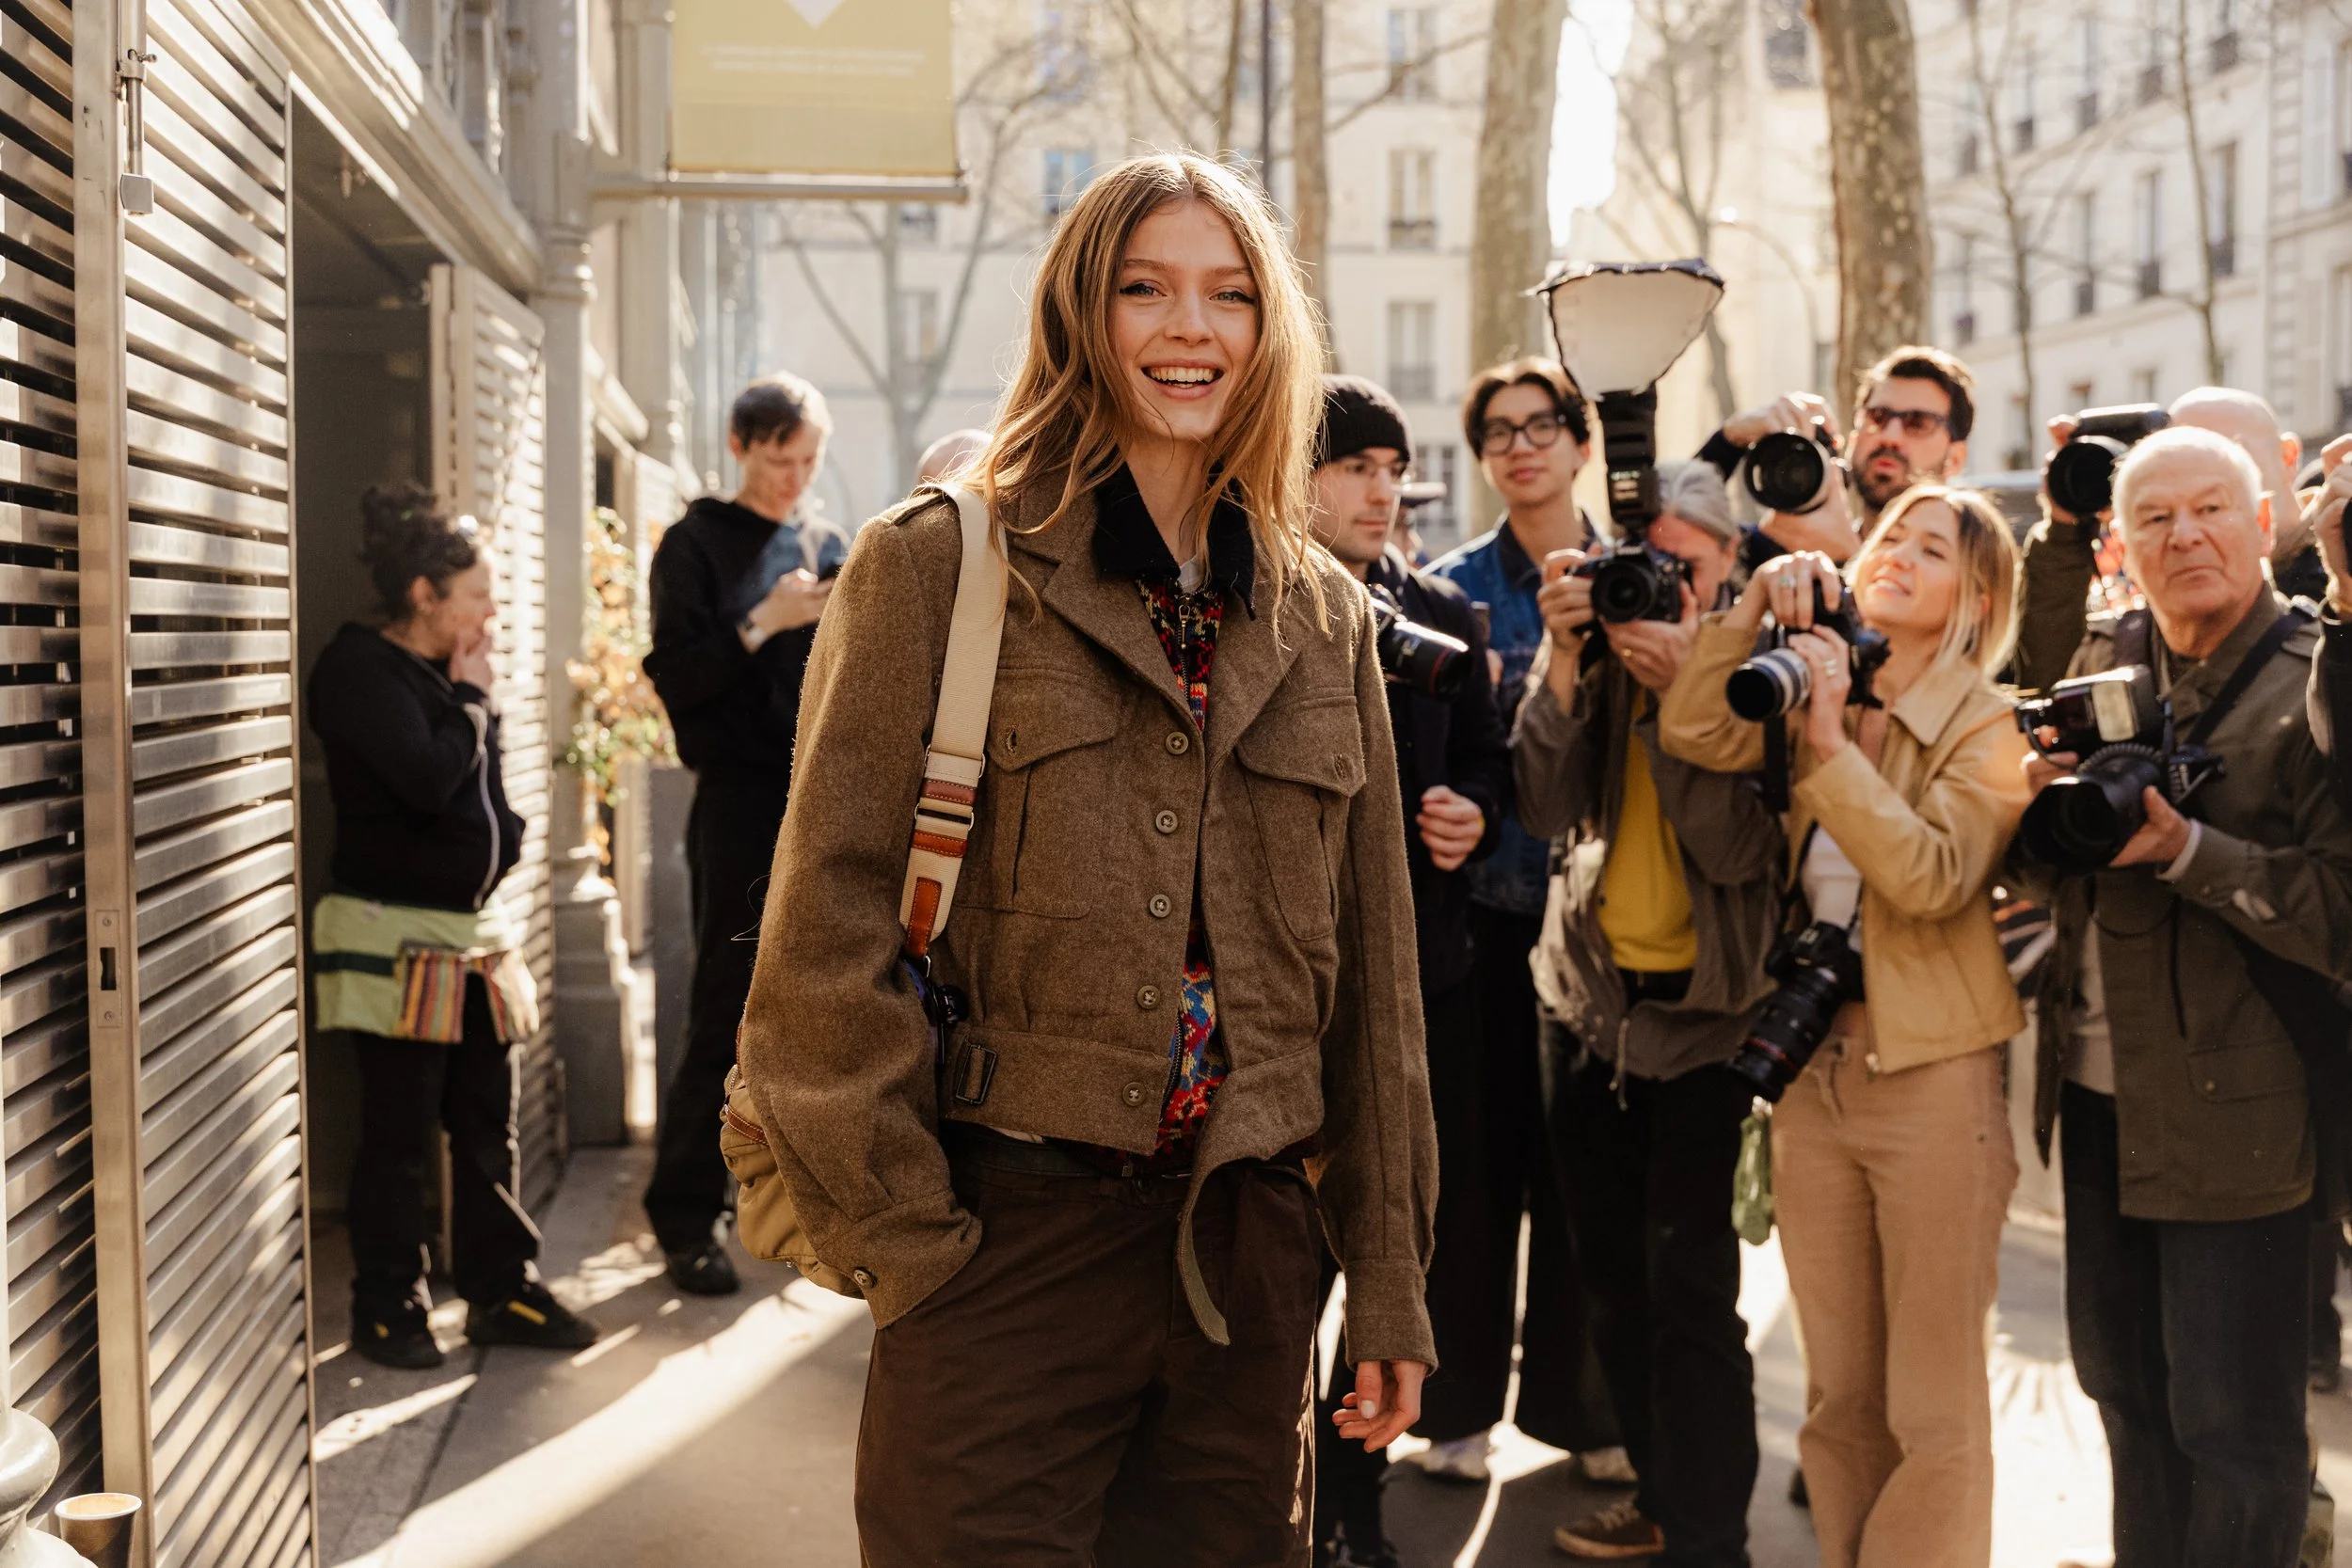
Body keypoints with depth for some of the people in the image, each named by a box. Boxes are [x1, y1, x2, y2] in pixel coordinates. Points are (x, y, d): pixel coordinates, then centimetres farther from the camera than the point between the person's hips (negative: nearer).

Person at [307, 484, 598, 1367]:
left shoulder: (451, 674, 13)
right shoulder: (361, 672, -12)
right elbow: (429, 780, -25)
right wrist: (472, 698, -10)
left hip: (473, 930, 8)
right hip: (395, 937, -8)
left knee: (489, 1124, 12)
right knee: (400, 1136, -1)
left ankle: (502, 1291, 21)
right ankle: (386, 1310, 11)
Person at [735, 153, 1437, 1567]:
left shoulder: (1325, 620, 11)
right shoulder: (936, 571, -2)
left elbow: (1374, 974, 12)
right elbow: (827, 937, -6)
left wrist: (1390, 1279, 10)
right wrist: (903, 1232, -11)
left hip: (1250, 1256, 4)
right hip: (1007, 1241, -4)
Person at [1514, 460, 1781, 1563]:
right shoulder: (1597, 649, 3)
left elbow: (1739, 851, -18)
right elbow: (1549, 806, -10)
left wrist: (1681, 687, -24)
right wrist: (1566, 658, -20)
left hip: (1705, 1004, -5)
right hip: (1590, 992, 5)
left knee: (1687, 1282, -8)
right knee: (1612, 1271, 14)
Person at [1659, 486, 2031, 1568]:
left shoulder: (1986, 726, -7)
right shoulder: (1819, 693, 9)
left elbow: (1936, 877, -20)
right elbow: (1693, 734, -3)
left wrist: (1832, 742, -22)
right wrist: (1756, 605, -9)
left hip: (1933, 1079, -5)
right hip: (1814, 1069, 5)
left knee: (1932, 1414, 1)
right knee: (1839, 1398, 14)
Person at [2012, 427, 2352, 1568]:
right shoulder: (2101, 662, 7)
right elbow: (2036, 875, 10)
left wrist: (2186, 849, -27)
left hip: (2233, 1113, -6)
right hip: (2099, 1091, 6)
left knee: (2231, 1428, 4)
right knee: (2121, 1380, 20)